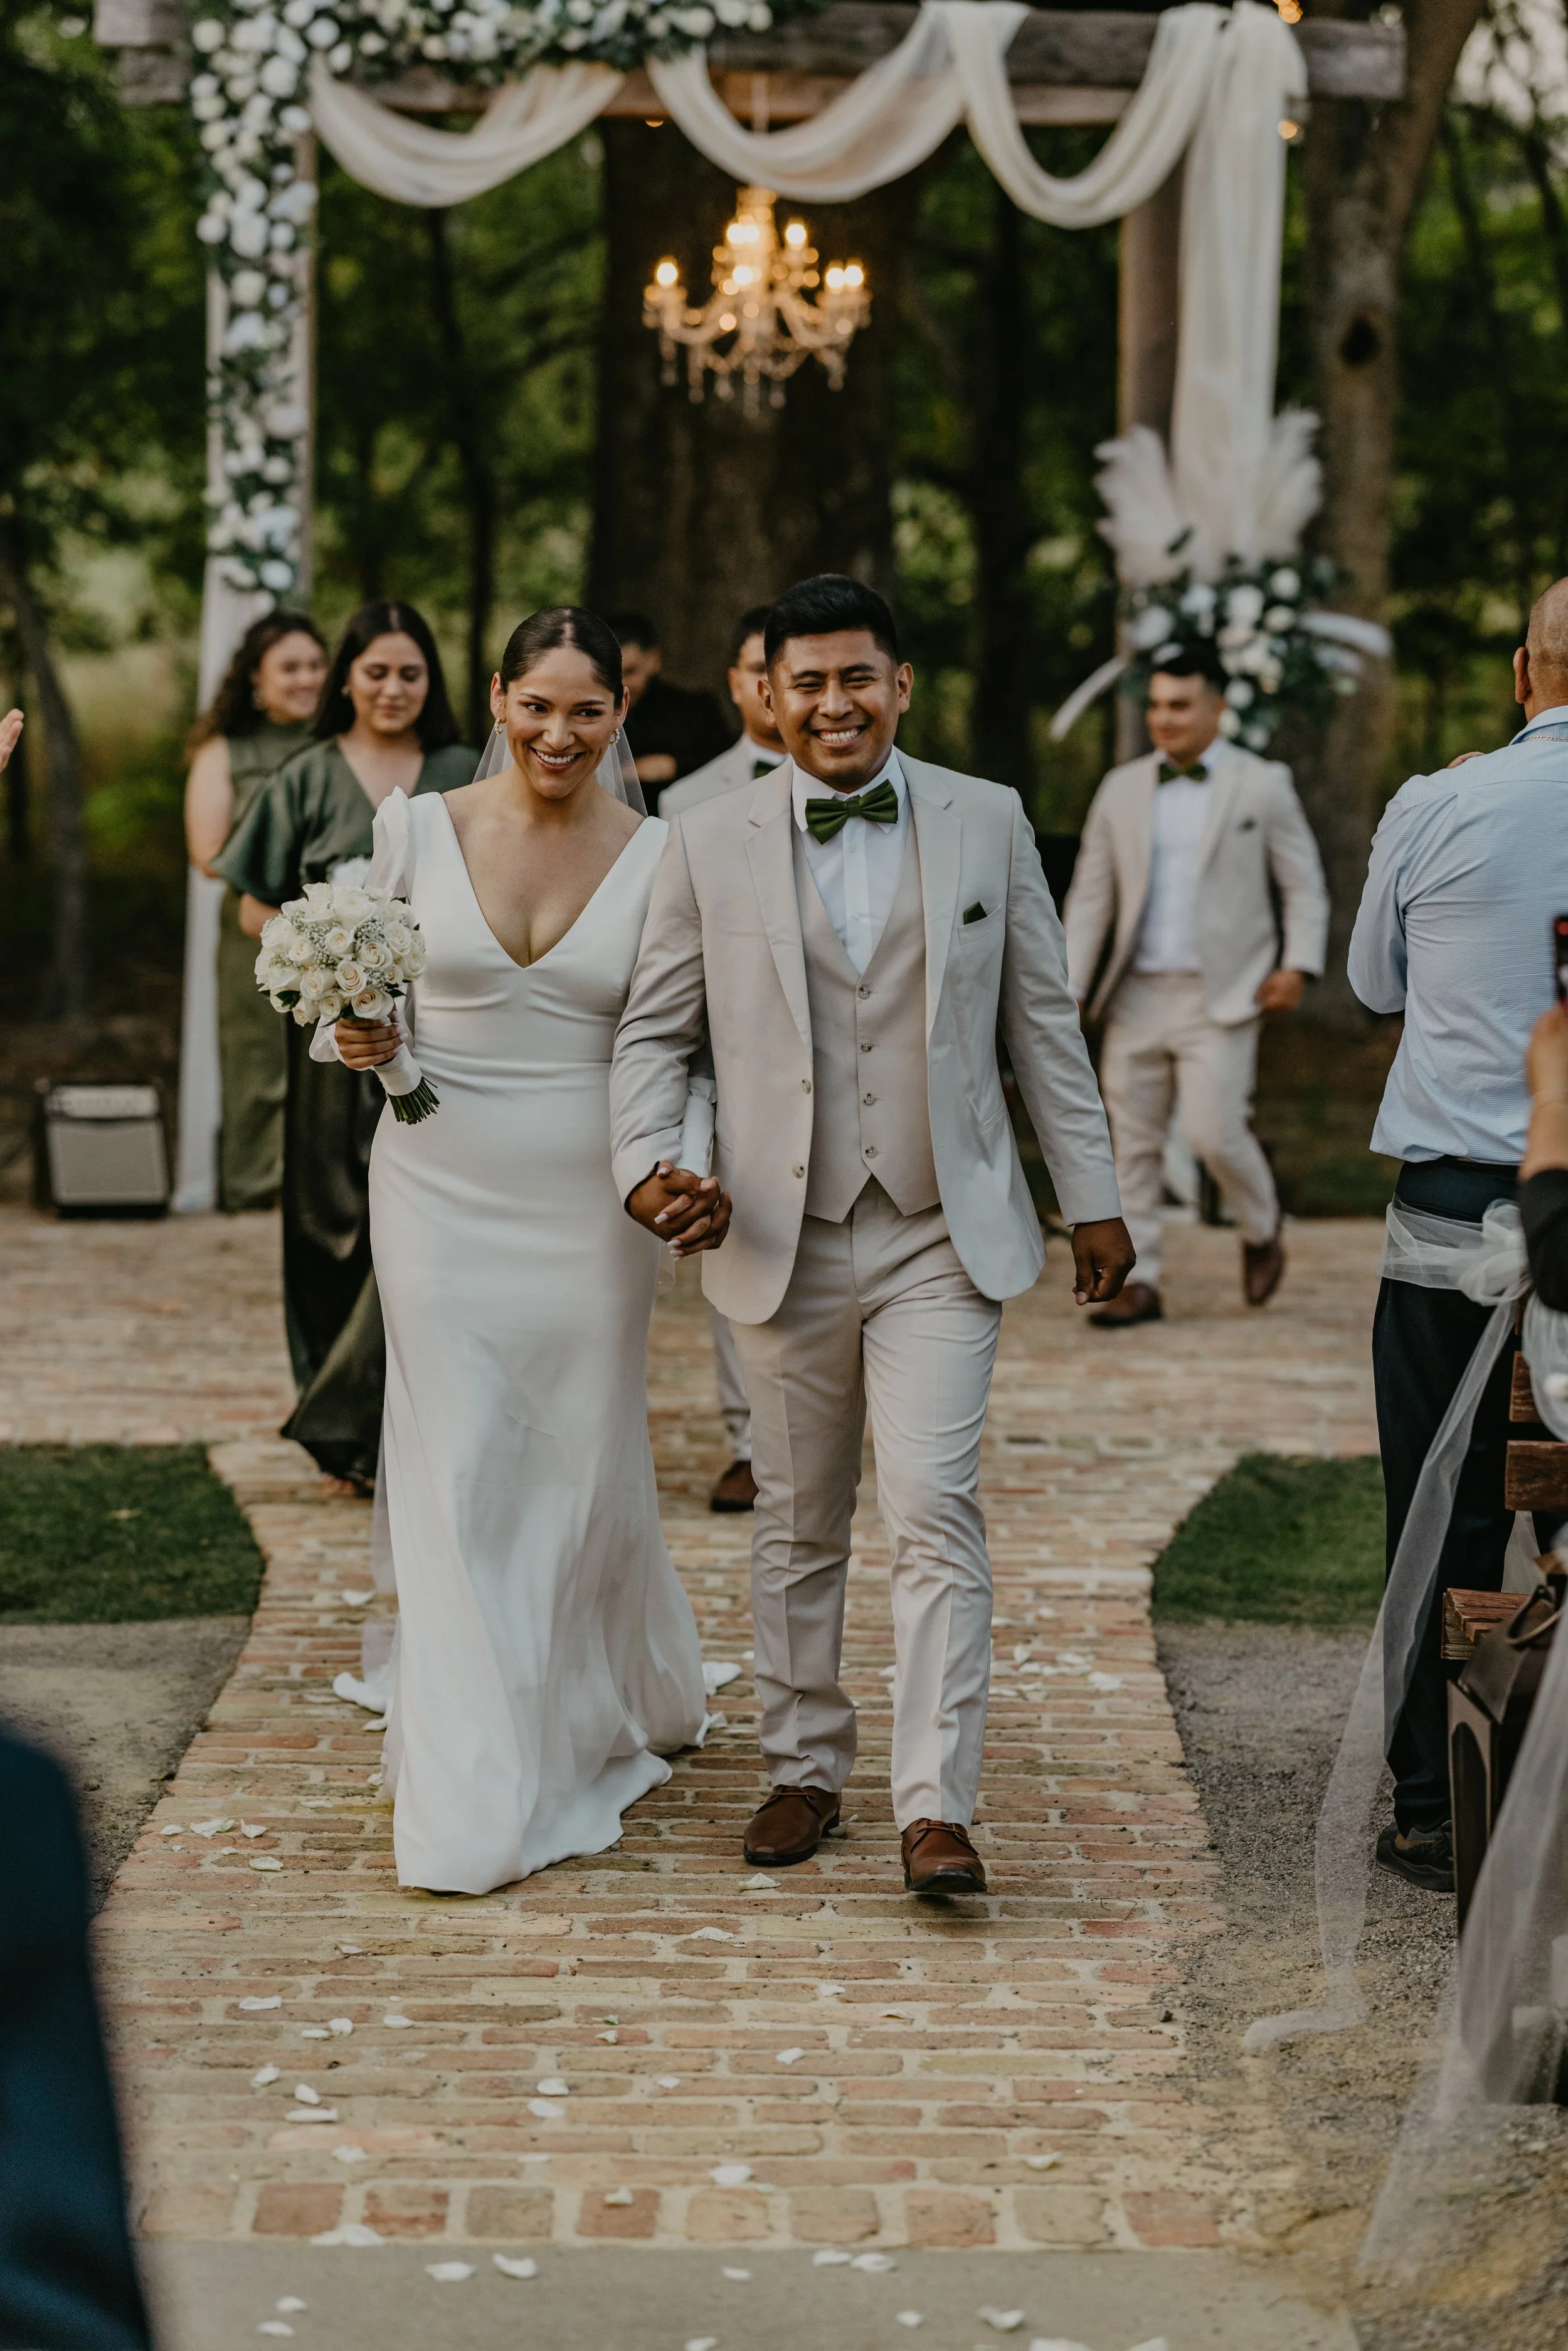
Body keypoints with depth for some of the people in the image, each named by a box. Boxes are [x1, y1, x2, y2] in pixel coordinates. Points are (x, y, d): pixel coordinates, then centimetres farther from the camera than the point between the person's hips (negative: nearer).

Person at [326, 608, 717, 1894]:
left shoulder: (659, 856, -2)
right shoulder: (417, 829, 0)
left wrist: (708, 1169, -14)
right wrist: (359, 1039, -12)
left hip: (592, 1199, 0)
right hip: (443, 1192, 0)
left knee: (588, 1463, 9)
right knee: (461, 1472, 0)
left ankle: (613, 1708, 38)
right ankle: (477, 1795, 8)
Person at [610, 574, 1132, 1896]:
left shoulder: (987, 822, 3)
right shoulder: (710, 847, 2)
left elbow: (1044, 1018, 8)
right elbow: (657, 1033, 5)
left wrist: (1092, 1195, 8)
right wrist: (645, 1163, -13)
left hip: (942, 1233, -1)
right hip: (784, 1237, 1)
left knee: (936, 1512, -10)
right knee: (798, 1526, 12)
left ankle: (936, 1808, -6)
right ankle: (805, 1768, 27)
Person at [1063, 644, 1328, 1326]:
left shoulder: (1262, 785, 3)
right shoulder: (1122, 789, 11)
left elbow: (1304, 886, 5)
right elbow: (1090, 898, 11)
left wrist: (1299, 966, -8)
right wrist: (1068, 991, 3)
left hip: (1219, 998, -4)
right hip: (1136, 996, 4)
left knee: (1214, 1132, -13)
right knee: (1135, 1143, 3)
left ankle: (1262, 1234, 15)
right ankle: (1139, 1283, 10)